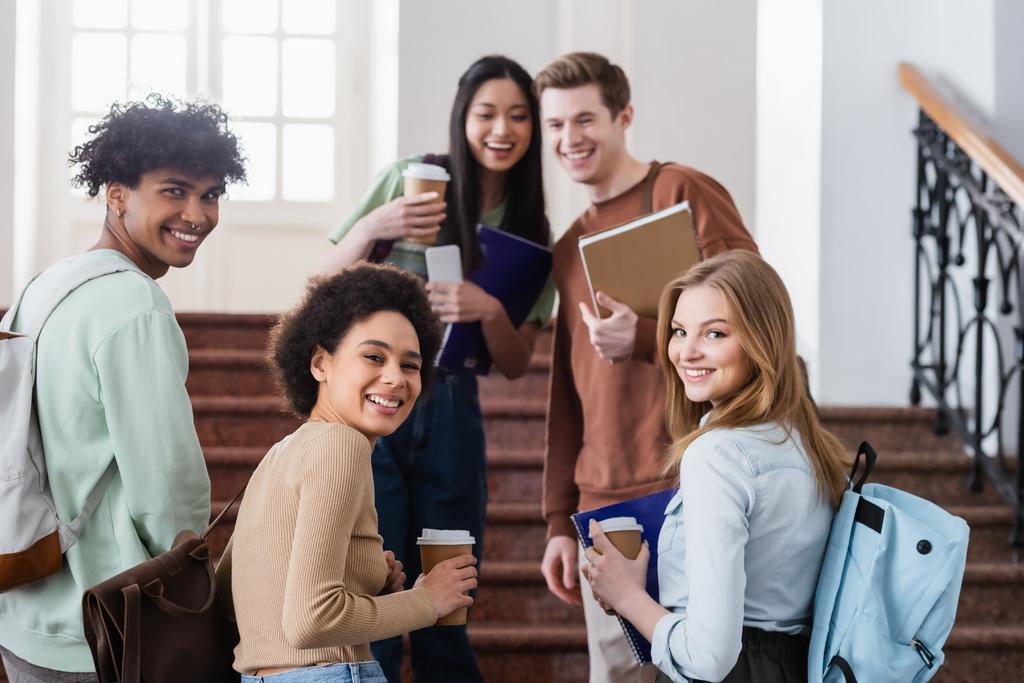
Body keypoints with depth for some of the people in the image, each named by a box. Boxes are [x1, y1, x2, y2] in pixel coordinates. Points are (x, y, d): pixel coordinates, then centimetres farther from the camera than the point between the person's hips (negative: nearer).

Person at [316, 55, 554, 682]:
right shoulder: (410, 181, -2)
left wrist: (489, 310, -14)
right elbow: (327, 288, 1)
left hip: (452, 411, 3)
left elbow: (516, 364, 6)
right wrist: (371, 228, -17)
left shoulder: (532, 230, 7)